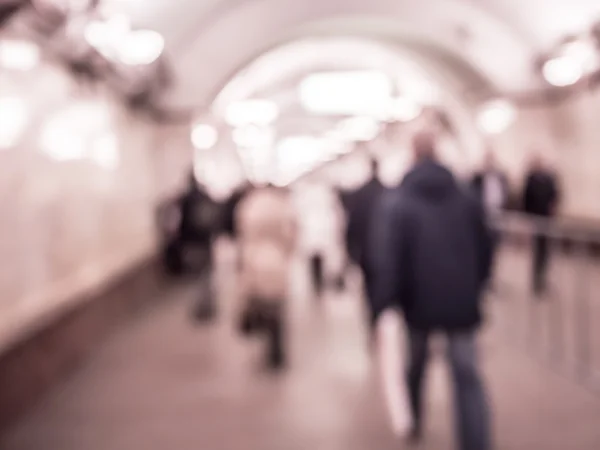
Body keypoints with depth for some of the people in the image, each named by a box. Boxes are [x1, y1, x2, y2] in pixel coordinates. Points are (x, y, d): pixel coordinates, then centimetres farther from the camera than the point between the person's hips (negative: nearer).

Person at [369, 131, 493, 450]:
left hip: (419, 302, -1)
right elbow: (485, 251, 10)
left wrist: (380, 309, -14)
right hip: (461, 303, 1)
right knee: (468, 377, 2)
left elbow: (385, 260, -17)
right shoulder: (467, 197, 4)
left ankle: (416, 423, 41)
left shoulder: (395, 202, -7)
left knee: (416, 365, 23)